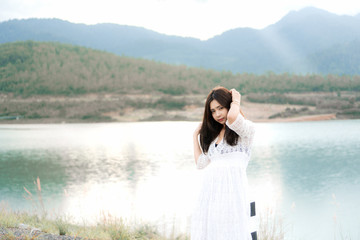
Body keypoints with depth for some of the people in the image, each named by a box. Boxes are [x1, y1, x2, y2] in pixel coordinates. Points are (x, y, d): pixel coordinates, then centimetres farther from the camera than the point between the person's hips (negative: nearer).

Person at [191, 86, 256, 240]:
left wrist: (236, 102, 0)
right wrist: (196, 135, 27)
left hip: (232, 187, -6)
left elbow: (232, 117, -21)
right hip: (209, 190, 6)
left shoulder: (246, 128, 2)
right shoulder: (213, 134, 23)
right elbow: (200, 163, 22)